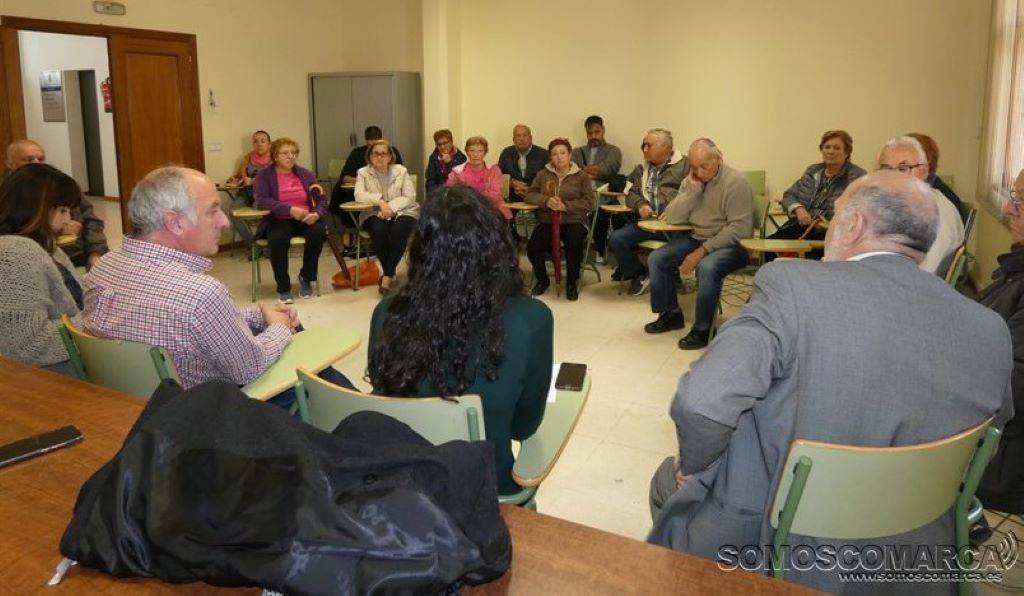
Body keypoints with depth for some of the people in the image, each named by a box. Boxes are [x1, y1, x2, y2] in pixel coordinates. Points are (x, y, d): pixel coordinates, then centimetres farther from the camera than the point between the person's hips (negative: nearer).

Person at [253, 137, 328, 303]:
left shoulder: (305, 174, 13)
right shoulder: (264, 175, 3)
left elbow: (321, 200, 8)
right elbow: (262, 201, -13)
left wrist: (317, 214, -16)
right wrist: (290, 209, -24)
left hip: (305, 220, 3)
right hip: (279, 221, -3)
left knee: (318, 232, -30)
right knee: (278, 239, -36)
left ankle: (306, 277, -7)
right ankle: (283, 288, -17)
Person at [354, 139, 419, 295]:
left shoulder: (401, 171, 6)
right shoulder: (363, 172, 7)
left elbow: (410, 197, -3)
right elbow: (359, 195, -9)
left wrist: (392, 207, -18)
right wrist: (380, 201, -23)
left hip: (402, 212, 0)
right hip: (375, 214, 0)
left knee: (400, 229, -33)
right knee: (378, 229, -34)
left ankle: (387, 276, -24)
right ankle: (390, 273, -16)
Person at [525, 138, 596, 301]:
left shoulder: (581, 176, 9)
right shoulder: (543, 175, 16)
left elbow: (589, 202, -2)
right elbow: (530, 195, 8)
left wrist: (566, 206, -16)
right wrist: (546, 201, -13)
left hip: (573, 221, -2)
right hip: (547, 221, 2)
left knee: (574, 245, -33)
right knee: (533, 248, -24)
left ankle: (572, 283, -7)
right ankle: (542, 280, 6)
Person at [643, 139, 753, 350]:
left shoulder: (735, 182, -14)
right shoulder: (691, 181, 7)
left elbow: (739, 229, -21)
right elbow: (671, 218, -1)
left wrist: (702, 251, -23)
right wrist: (692, 190, -12)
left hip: (729, 244, -7)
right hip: (694, 238, 7)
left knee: (707, 267, -35)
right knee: (656, 259, -3)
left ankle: (702, 330, -19)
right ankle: (671, 314, 12)